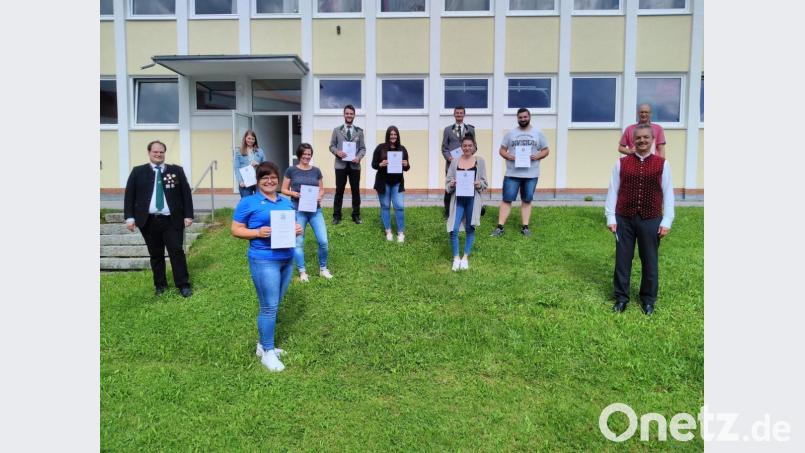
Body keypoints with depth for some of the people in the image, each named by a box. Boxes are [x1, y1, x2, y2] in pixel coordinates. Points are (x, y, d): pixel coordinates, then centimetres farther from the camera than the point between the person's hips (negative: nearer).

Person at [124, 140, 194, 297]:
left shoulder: (176, 171, 6)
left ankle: (183, 285, 4)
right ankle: (160, 285, 21)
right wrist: (129, 217, -4)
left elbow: (186, 193, 5)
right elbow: (129, 195, 5)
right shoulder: (138, 172, 6)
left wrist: (188, 215, -3)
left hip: (171, 220, -1)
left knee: (177, 252, -2)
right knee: (156, 254, 9)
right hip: (149, 221, 1)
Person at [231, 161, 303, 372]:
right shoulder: (248, 202, -3)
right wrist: (258, 232, -18)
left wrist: (297, 230, -1)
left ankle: (263, 344, 29)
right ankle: (268, 352, 10)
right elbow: (236, 230, -3)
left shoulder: (286, 202, 14)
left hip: (286, 258, 6)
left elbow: (292, 224, 22)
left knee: (273, 305, 14)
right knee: (269, 306, -4)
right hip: (264, 261, -6)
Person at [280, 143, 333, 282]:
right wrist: (293, 193, -15)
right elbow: (284, 190, 4)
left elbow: (322, 189, 13)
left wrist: (320, 196, -8)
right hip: (298, 210, -2)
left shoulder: (316, 171, 6)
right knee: (298, 242, 2)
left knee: (323, 241, -3)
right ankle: (302, 272, 17)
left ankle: (323, 268, 18)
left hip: (315, 210, 2)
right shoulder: (291, 171, -1)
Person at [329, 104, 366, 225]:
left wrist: (359, 157, -14)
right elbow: (331, 146, 6)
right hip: (341, 165, -1)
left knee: (356, 191, 7)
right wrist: (337, 152, -16)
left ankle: (356, 215, 17)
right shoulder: (337, 130, 7)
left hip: (355, 165, 1)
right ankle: (336, 216, 11)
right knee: (339, 191, 3)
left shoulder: (359, 131, 8)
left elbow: (363, 148, 5)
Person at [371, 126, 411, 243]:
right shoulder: (380, 147, -5)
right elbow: (373, 164, -3)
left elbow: (407, 168, 6)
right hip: (383, 182, -1)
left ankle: (401, 233, 7)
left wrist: (406, 165, -17)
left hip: (397, 183, 1)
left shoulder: (402, 149, 2)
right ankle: (388, 232, 20)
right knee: (385, 206, 7)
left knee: (400, 206, -4)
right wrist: (381, 164, -23)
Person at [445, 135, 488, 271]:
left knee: (470, 228, 9)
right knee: (453, 229, -7)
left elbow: (485, 182, 6)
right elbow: (447, 181, 6)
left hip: (472, 199, 0)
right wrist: (451, 184, -15)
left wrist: (479, 184, -15)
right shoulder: (455, 161, 3)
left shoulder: (480, 161, 2)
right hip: (458, 199, 0)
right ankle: (456, 258, 11)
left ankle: (465, 257, 24)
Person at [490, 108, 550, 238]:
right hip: (512, 173, -1)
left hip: (531, 174, 1)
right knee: (507, 199, -3)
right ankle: (500, 227, -1)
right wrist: (508, 156, -14)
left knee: (526, 200, 7)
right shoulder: (510, 133, 6)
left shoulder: (538, 133, 7)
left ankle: (525, 227, 14)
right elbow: (502, 149, 7)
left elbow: (546, 150, 8)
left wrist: (537, 156, -12)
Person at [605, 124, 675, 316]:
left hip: (651, 220, 0)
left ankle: (648, 299, 26)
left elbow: (668, 194, 1)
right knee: (622, 260, 8)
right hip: (624, 219, 1)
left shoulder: (662, 164, 0)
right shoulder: (622, 163, 1)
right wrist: (611, 217, -2)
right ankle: (621, 297, 21)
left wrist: (666, 221, -3)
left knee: (649, 261, 10)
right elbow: (613, 190, 2)